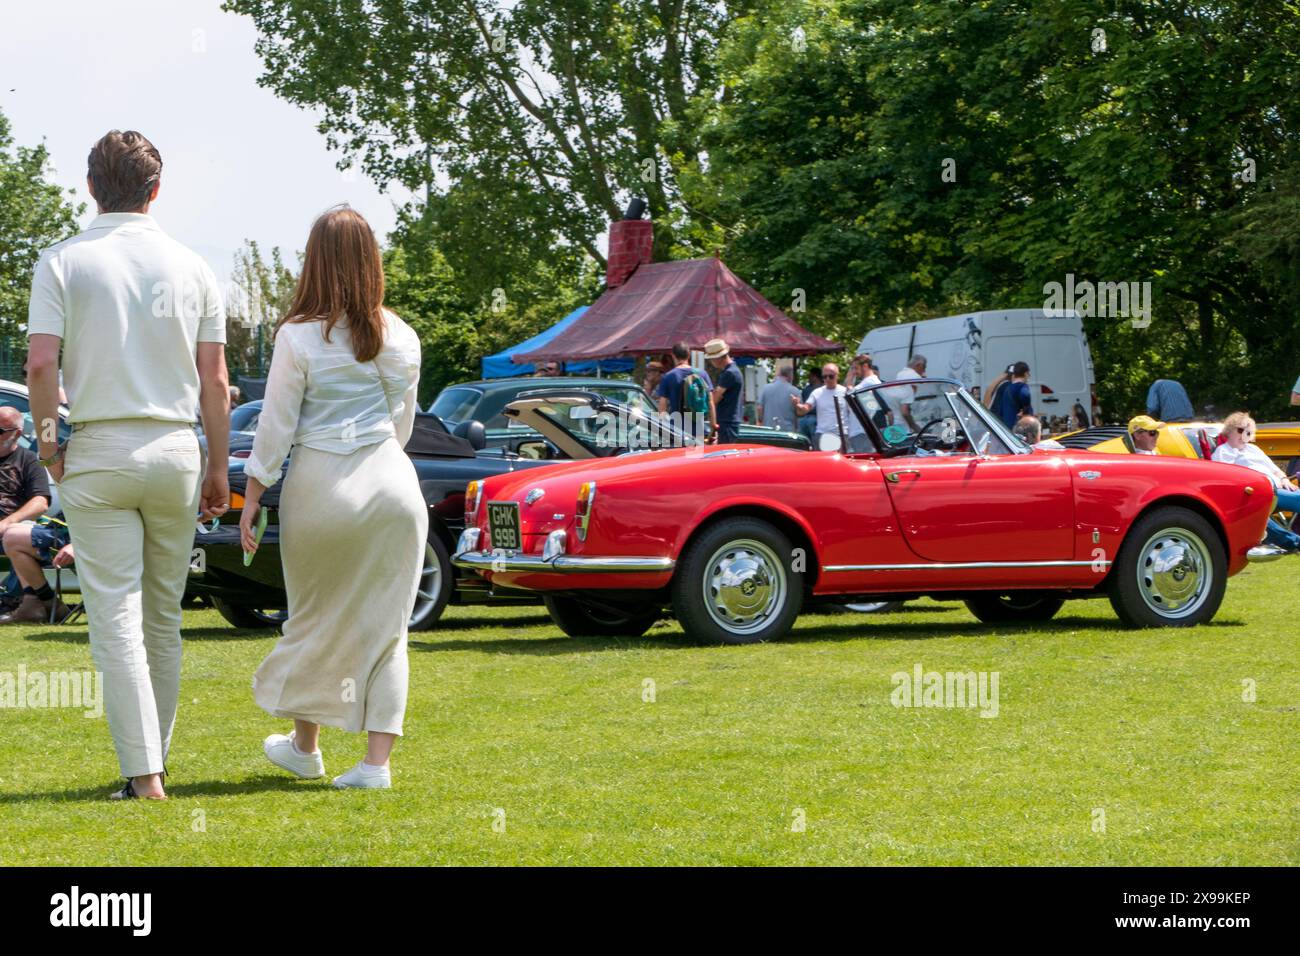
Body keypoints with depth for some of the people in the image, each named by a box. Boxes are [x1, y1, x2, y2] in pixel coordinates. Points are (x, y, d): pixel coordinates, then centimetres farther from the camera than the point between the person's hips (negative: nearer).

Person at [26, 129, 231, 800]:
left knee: (116, 620, -4)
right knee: (163, 619, 14)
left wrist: (48, 441, 1)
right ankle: (155, 754, 22)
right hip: (176, 450, 3)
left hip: (99, 451, -3)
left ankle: (143, 774, -10)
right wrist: (218, 467, 11)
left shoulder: (63, 262, -4)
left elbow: (40, 363, -13)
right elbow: (215, 380, 3)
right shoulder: (191, 267, 4)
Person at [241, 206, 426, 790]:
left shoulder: (298, 336, -7)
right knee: (384, 626, 4)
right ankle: (377, 760, 0)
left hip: (321, 485, -2)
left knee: (313, 618, 14)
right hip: (391, 482, 2)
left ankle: (304, 744, 28)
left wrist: (253, 496, 3)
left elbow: (276, 425, -5)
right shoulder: (401, 339, 5)